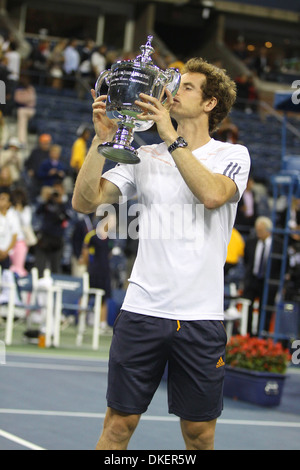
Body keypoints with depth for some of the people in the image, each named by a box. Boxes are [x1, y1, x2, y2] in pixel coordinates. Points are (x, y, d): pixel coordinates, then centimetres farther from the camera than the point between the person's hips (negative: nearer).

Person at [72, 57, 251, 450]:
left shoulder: (232, 155, 5)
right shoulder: (145, 157, 11)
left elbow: (212, 194, -18)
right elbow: (84, 201, 3)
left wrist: (171, 137, -17)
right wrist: (103, 139, -6)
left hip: (201, 317, -1)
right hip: (142, 310, 2)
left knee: (199, 432, 5)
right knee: (119, 424, 2)